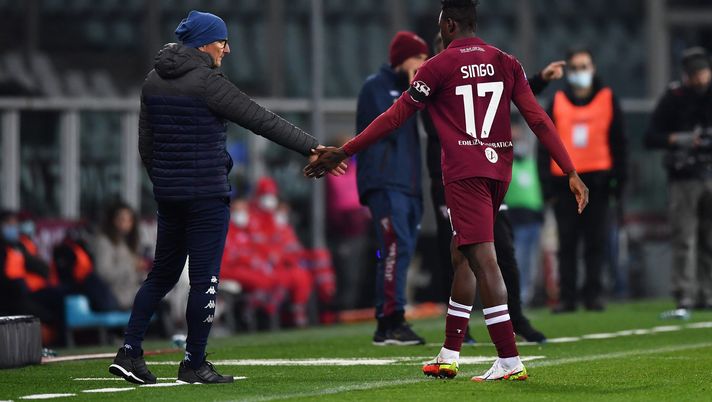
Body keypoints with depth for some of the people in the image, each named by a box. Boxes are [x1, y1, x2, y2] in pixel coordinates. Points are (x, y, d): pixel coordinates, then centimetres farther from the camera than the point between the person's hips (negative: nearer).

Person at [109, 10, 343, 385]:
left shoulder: (152, 82, 10)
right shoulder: (207, 82, -13)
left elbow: (146, 145, 14)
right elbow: (262, 121, -15)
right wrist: (313, 147, -13)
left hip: (167, 194, 8)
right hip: (207, 195, -7)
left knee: (163, 273, 15)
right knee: (205, 278, 0)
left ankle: (129, 351, 8)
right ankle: (194, 364, 4)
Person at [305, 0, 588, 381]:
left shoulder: (438, 66, -3)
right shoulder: (505, 62, 10)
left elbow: (394, 117, -3)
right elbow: (538, 119, 5)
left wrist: (343, 152, 3)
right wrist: (571, 172, 5)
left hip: (464, 174, -6)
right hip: (498, 171, 6)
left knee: (483, 260, -10)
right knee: (463, 257, 17)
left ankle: (509, 360, -17)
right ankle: (449, 355, 20)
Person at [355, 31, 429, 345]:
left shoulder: (406, 88, 22)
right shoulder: (376, 86, -1)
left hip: (408, 184, 9)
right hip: (384, 182, -9)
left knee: (401, 251, 4)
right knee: (396, 246, -19)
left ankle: (389, 323, 5)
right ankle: (390, 322, -23)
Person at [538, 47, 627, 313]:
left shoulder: (607, 100, 7)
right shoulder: (557, 103, 9)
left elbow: (618, 143, 6)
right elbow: (545, 146, 8)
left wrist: (619, 180, -1)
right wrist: (547, 185, 0)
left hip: (597, 181, -1)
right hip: (564, 183, 1)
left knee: (596, 242, 0)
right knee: (567, 243, 2)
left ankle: (593, 293, 4)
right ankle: (567, 296, 3)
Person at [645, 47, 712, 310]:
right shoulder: (674, 98, 3)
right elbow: (651, 137, 2)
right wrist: (676, 140, -14)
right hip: (683, 178, -2)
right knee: (684, 239, -8)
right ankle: (684, 296, -10)